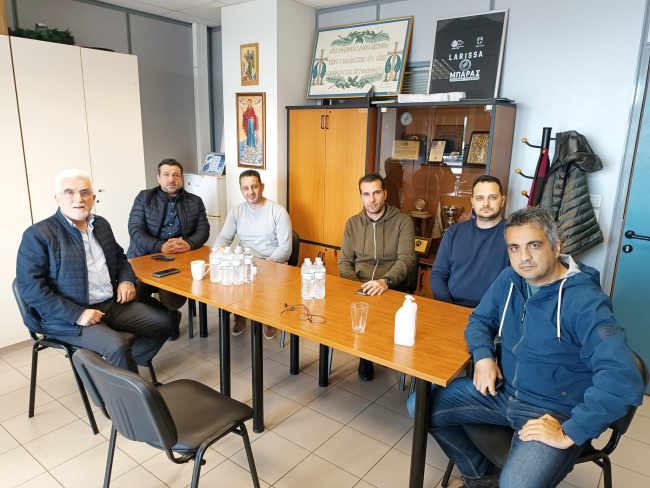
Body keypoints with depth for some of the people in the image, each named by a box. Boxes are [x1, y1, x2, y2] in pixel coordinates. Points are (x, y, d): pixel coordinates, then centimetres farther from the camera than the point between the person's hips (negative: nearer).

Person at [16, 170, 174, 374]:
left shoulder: (101, 225, 12)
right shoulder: (38, 235, -8)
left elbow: (119, 256, 26)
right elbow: (31, 287, -14)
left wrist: (126, 280, 3)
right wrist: (77, 314, -22)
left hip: (113, 304, 7)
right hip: (68, 317, -7)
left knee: (164, 323, -3)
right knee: (117, 345, -29)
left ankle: (121, 369, 11)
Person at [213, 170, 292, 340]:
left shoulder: (278, 211, -6)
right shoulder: (236, 211, 9)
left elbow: (285, 248, -10)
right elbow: (224, 236, 6)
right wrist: (220, 248, -19)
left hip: (273, 263, -3)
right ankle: (239, 317, 2)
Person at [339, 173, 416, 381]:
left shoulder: (403, 221, 0)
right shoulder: (352, 223, 12)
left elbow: (406, 260, -12)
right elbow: (344, 263, 9)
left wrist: (385, 281, -31)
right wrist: (358, 286, -10)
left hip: (392, 288, -2)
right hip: (358, 288, 3)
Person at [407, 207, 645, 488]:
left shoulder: (585, 302, -22)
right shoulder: (509, 280, 0)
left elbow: (623, 379, -30)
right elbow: (480, 319, 15)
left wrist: (570, 434, -27)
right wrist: (483, 356, -5)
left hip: (555, 411, -6)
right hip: (502, 390, 7)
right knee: (421, 404, -1)